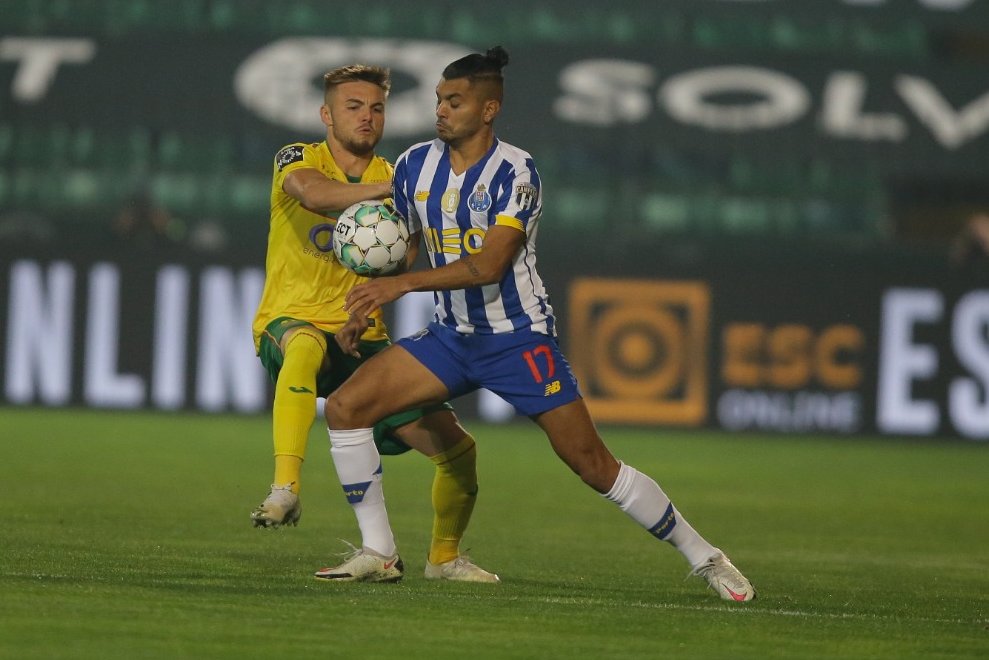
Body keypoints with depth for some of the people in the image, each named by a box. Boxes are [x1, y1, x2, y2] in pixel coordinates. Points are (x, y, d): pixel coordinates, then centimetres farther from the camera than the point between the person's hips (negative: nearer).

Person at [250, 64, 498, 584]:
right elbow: (314, 193, -28)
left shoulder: (393, 178, 10)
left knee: (457, 448, -2)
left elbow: (402, 262, -8)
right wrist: (389, 188, -39)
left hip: (365, 341, 5)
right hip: (290, 325, -5)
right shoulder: (298, 160, -2)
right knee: (307, 346, -43)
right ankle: (284, 492, -49)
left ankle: (444, 557, 25)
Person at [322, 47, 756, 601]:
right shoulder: (414, 166, 2)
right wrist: (365, 310, 4)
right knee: (345, 407, -11)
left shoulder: (515, 172, -16)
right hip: (452, 336, 6)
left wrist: (402, 284, -31)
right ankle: (379, 553, -2)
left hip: (519, 339, -6)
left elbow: (488, 264, -26)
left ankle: (703, 557, 8)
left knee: (593, 464, -7)